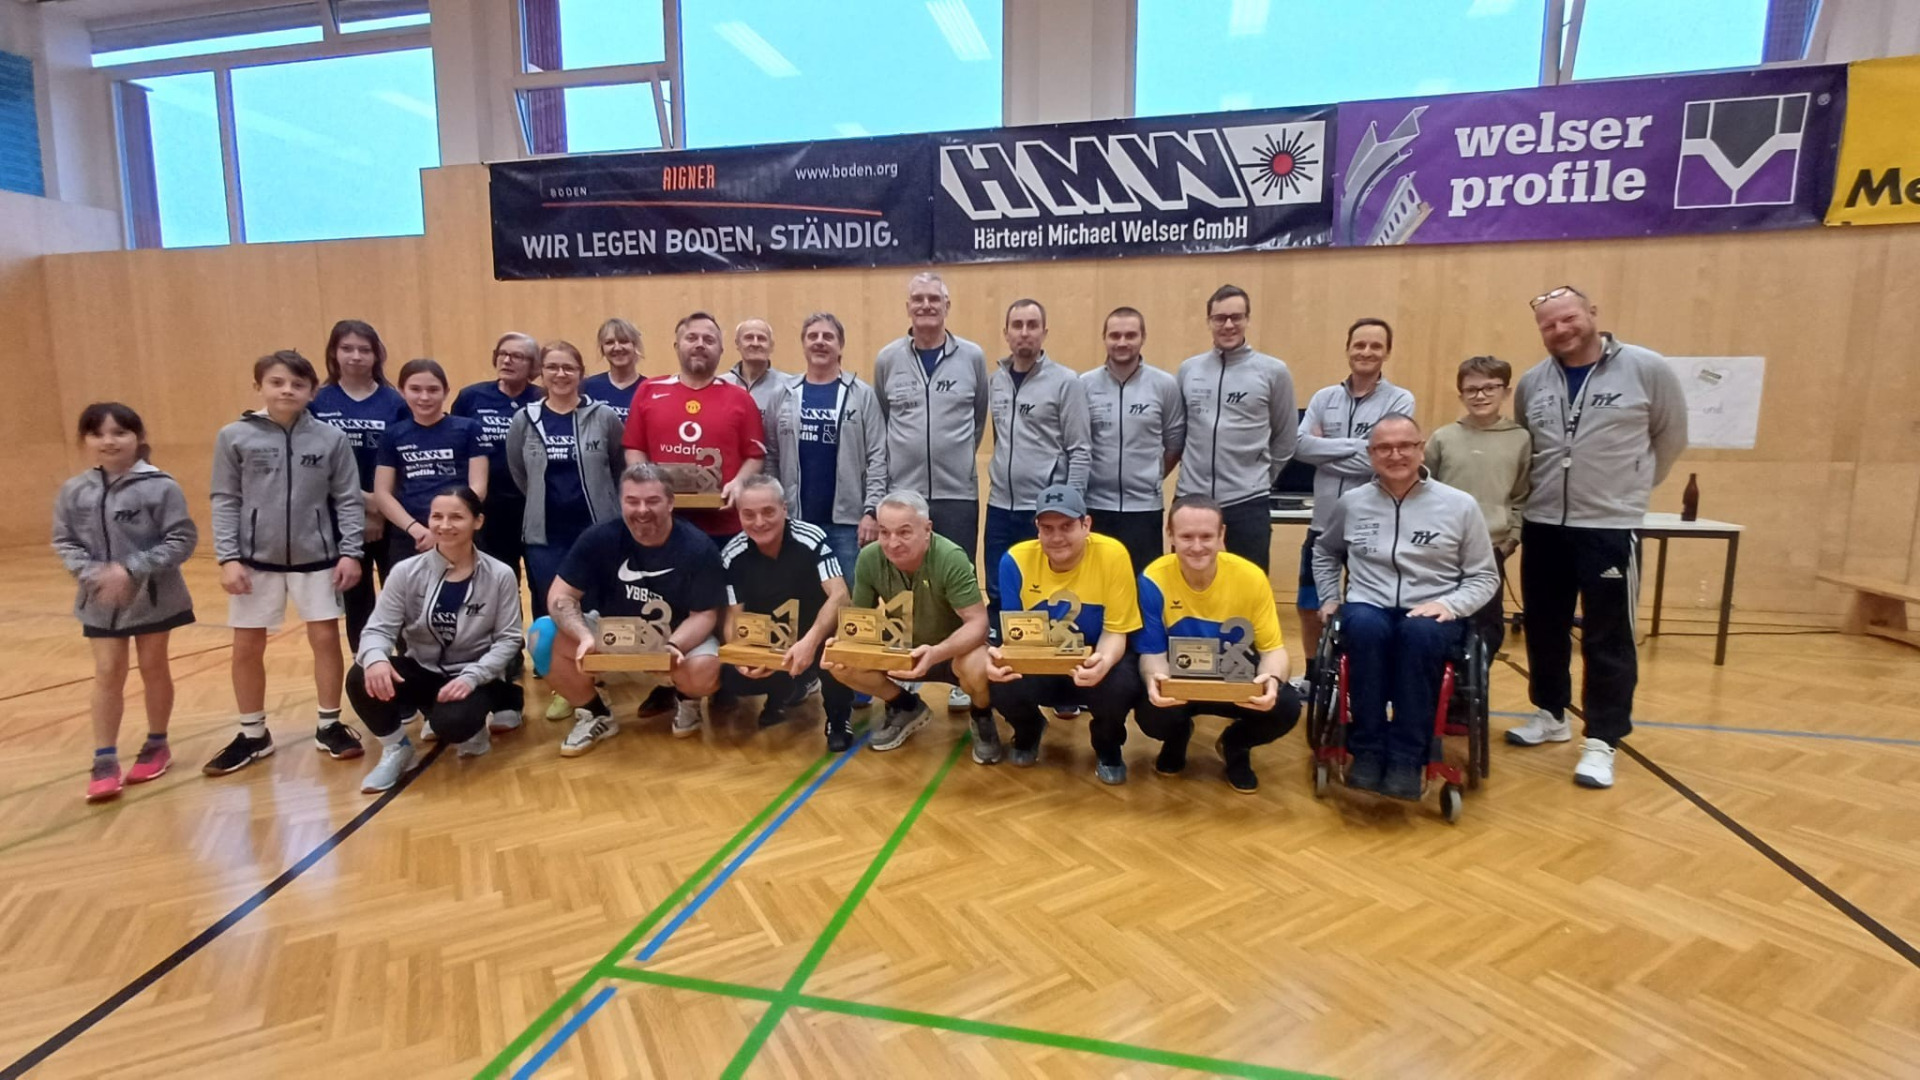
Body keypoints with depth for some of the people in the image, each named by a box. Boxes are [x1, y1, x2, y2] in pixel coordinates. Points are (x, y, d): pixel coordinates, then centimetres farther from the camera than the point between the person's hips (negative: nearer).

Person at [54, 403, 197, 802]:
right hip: (100, 600, 2)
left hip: (153, 597, -2)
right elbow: (64, 542, 1)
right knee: (107, 675, 5)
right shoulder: (73, 492, -4)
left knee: (153, 668, 12)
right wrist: (92, 573, -16)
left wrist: (132, 570, -21)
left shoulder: (160, 487, -14)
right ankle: (105, 761, 12)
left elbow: (182, 540, -14)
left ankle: (157, 745, 28)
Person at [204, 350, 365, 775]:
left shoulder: (331, 439, -4)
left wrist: (350, 552, -7)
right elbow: (225, 501, -1)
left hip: (315, 558, 0)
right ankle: (252, 735, 26)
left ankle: (329, 725, 21)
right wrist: (228, 558, -7)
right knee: (247, 648, 9)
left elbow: (348, 500, -1)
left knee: (325, 638, 5)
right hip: (256, 560, 1)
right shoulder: (234, 437, -3)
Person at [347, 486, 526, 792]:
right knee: (361, 679, -26)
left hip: (474, 678, -3)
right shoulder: (406, 572, -5)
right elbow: (380, 628, -7)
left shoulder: (500, 575, -9)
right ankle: (396, 749, 2)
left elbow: (508, 639, -8)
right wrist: (375, 658, -31)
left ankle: (474, 728, 8)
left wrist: (471, 677, -23)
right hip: (421, 671, 3)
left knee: (451, 722, -33)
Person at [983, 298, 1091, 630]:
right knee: (998, 596, 10)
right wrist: (998, 482, 9)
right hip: (1000, 507, 5)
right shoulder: (995, 381, 9)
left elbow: (1079, 451, -7)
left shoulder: (1066, 382, -6)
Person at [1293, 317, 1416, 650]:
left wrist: (1324, 449, -10)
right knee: (1310, 607, 15)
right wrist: (1355, 446, -13)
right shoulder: (1324, 397, 6)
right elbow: (1300, 446, -7)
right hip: (1324, 523, 4)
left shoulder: (1400, 400, -3)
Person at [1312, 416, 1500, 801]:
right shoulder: (1351, 503, 10)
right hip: (1369, 608, 1)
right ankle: (1367, 750, -26)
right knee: (1365, 627, -36)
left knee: (1420, 634, -38)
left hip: (1432, 615, -1)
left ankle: (1407, 758, -28)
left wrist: (1450, 604, -10)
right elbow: (1324, 553, 28)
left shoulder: (1460, 505, 4)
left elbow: (1485, 577, 8)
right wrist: (1329, 597, 13)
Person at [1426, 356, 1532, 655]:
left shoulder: (1520, 439, 2)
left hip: (1491, 551, 0)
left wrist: (1510, 540, -3)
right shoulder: (1442, 438, 1)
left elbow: (1522, 499, 4)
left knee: (1487, 625, 8)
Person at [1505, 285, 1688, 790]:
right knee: (1544, 630, 14)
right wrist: (1545, 490, 13)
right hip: (1542, 527, 4)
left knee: (1608, 640, 1)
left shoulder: (1647, 369, -5)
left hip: (1611, 529, -4)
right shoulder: (1531, 383, 5)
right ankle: (1550, 714, 32)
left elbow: (1671, 437, 6)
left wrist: (1629, 487, 11)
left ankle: (1601, 741, 11)